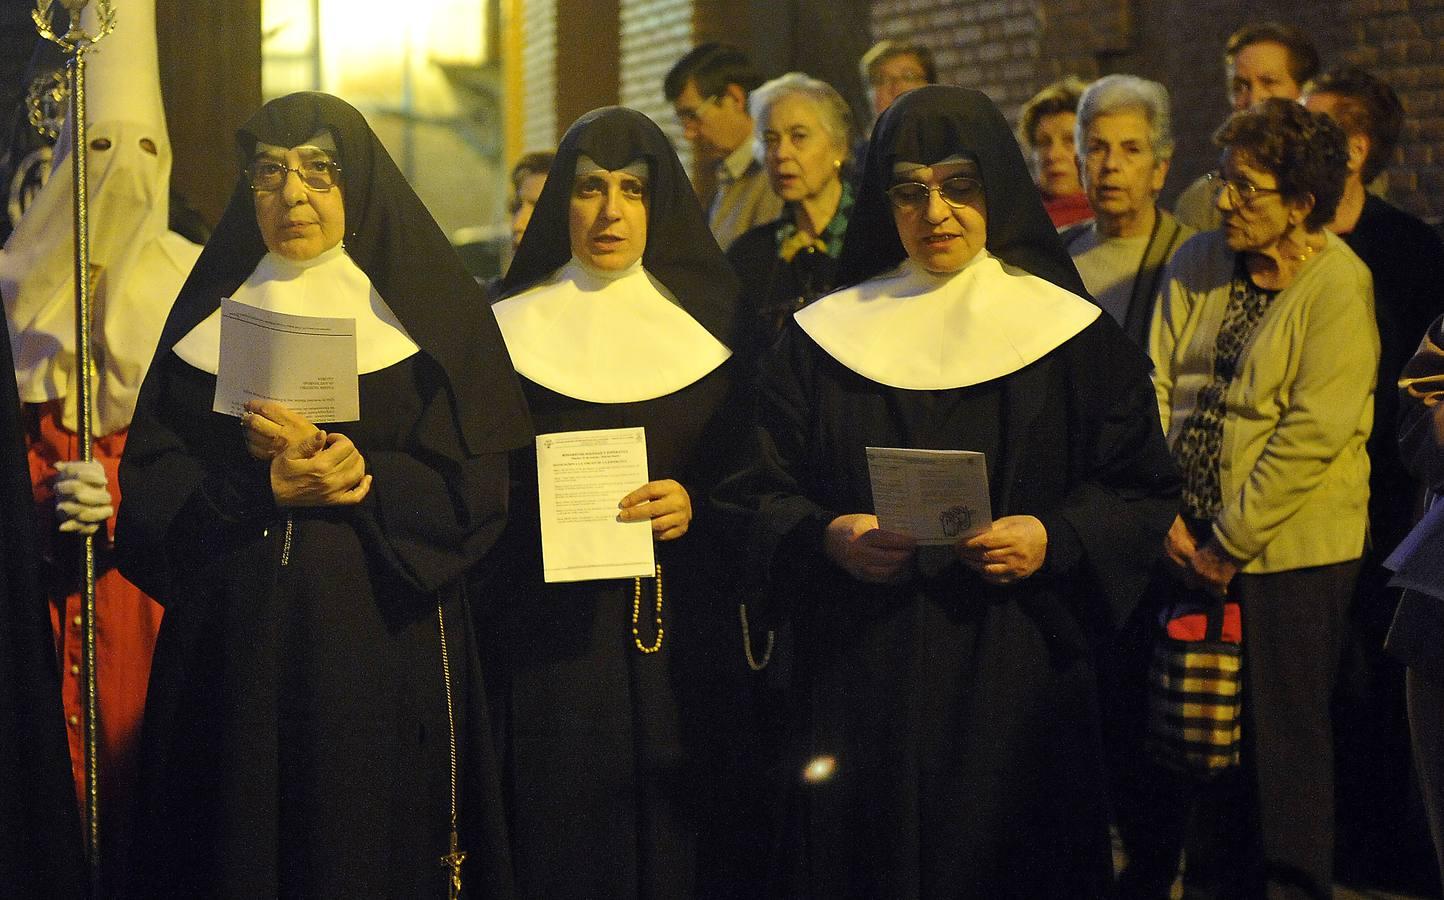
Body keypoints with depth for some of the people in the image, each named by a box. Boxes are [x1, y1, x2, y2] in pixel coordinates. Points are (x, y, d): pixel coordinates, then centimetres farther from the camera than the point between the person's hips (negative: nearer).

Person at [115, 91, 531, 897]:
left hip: (383, 648, -2)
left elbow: (473, 492, -5)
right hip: (236, 646, 2)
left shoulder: (427, 309, 4)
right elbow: (151, 485, 1)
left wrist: (334, 459, -16)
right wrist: (263, 488, -16)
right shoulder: (209, 314, 11)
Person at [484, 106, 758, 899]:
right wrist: (550, 508, -11)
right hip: (549, 645, -1)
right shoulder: (512, 329, 5)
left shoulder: (707, 323, 6)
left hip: (684, 641, 1)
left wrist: (696, 505, -11)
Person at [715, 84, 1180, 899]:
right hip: (863, 684, 1)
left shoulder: (1075, 336, 3)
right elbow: (760, 495, 4)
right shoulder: (823, 340, 6)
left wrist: (1052, 540, -16)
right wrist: (829, 538, -16)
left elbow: (1142, 491, 2)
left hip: (1018, 680, 0)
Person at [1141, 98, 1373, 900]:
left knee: (1281, 739, 2)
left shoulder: (1337, 287, -12)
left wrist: (1229, 545, -14)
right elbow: (1157, 390, 4)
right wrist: (1166, 517, -5)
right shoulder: (1198, 264, 6)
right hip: (1191, 542, 5)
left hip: (1290, 549, -5)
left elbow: (1313, 435, -17)